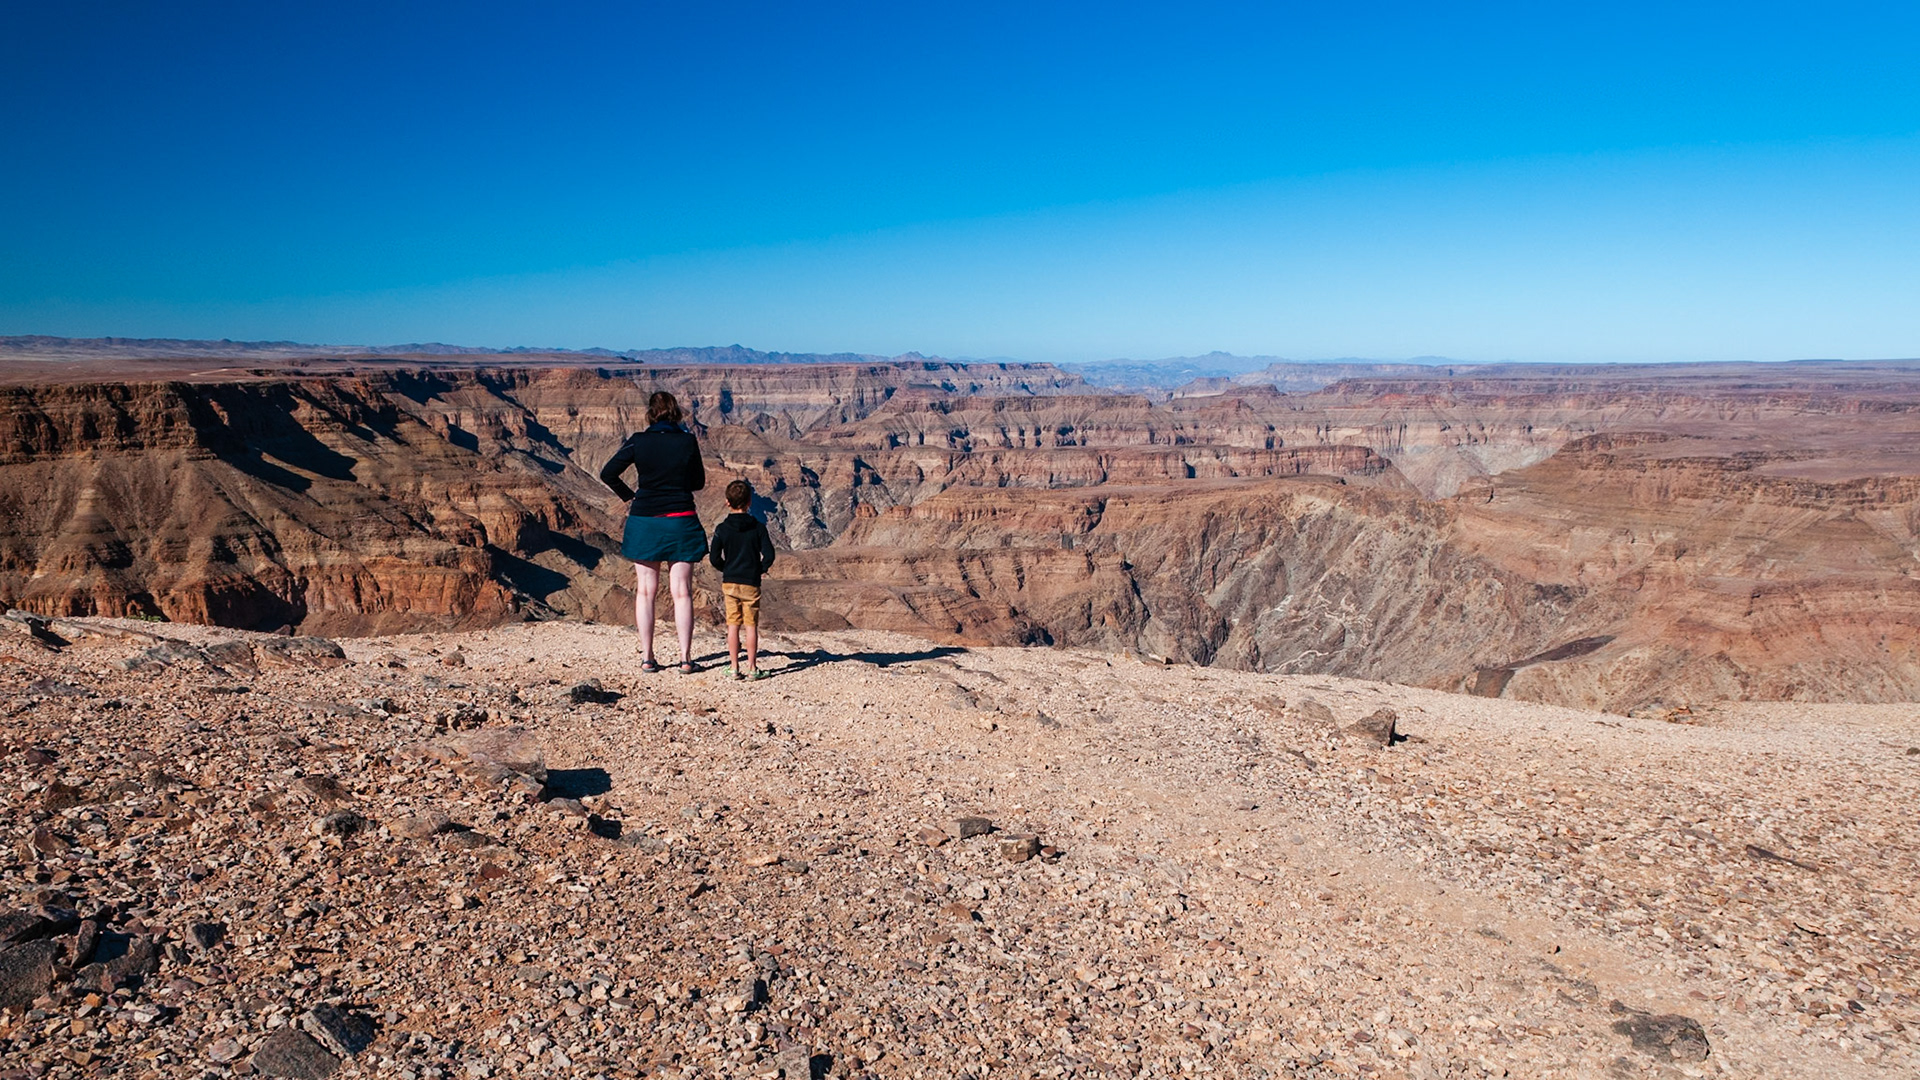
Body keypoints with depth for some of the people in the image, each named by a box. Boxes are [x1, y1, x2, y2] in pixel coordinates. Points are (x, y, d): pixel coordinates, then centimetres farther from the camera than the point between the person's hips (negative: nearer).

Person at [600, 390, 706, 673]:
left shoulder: (638, 441, -4)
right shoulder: (688, 440, -3)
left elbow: (608, 474, -4)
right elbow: (698, 482, 7)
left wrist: (629, 496, 10)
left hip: (644, 521, 0)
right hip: (681, 522, 0)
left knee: (646, 591, 8)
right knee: (682, 591, 3)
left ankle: (647, 657, 10)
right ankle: (685, 658, 2)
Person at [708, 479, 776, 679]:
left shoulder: (722, 528, -2)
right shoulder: (758, 527, -4)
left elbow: (714, 558, -3)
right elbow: (768, 555, -8)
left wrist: (727, 570, 13)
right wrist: (759, 569, 9)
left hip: (729, 583, 1)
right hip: (751, 583, -1)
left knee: (733, 625, 7)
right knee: (751, 626, 4)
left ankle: (735, 668, 8)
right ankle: (752, 668, 6)